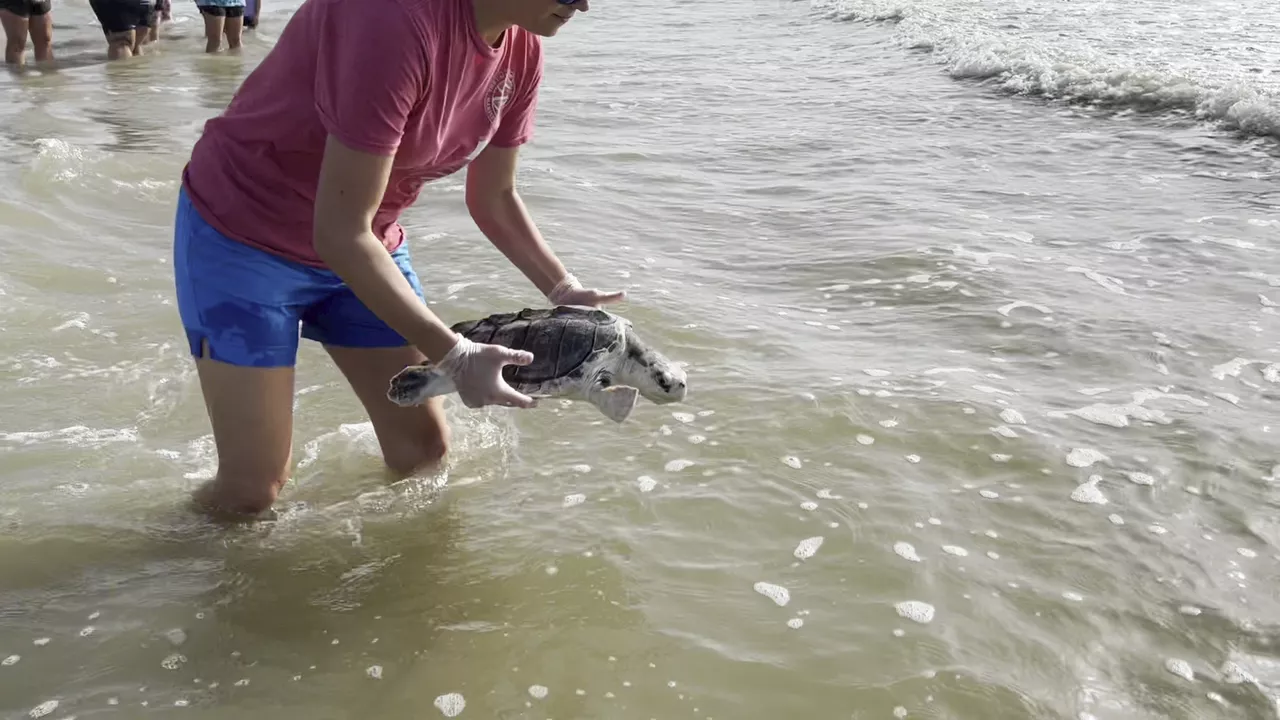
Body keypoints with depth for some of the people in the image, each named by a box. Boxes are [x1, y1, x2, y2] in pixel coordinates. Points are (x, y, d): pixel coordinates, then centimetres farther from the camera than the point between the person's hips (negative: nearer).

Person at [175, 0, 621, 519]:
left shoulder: (521, 49, -8)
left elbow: (493, 198, 7)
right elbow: (339, 232, -31)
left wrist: (566, 293, -5)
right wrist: (453, 357, -29)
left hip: (367, 247, 7)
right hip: (242, 236, -7)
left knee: (425, 452, 7)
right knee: (251, 493, -2)